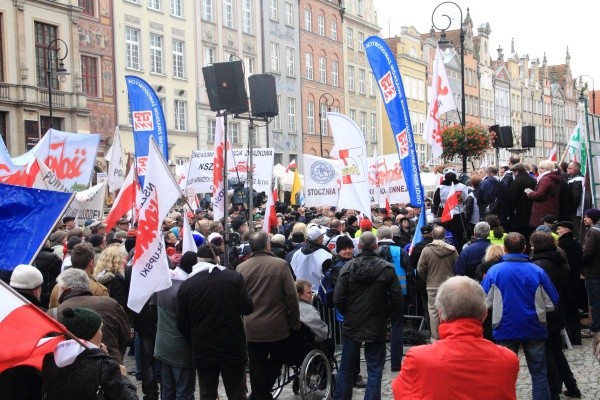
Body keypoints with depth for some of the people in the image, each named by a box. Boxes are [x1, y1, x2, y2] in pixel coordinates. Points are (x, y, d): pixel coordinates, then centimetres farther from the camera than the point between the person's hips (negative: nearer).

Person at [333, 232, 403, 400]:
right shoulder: (387, 269, -10)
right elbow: (397, 299, -8)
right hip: (377, 327, -1)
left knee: (345, 369, 14)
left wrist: (348, 314, 8)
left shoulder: (347, 268, -9)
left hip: (352, 325, 1)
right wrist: (384, 314, 9)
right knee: (375, 371, 7)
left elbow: (338, 300, -10)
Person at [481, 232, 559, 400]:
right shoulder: (538, 272, -8)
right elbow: (552, 303, -2)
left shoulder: (494, 271, -11)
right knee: (539, 373, 11)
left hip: (506, 330, 0)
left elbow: (485, 303, -8)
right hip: (534, 329, 1)